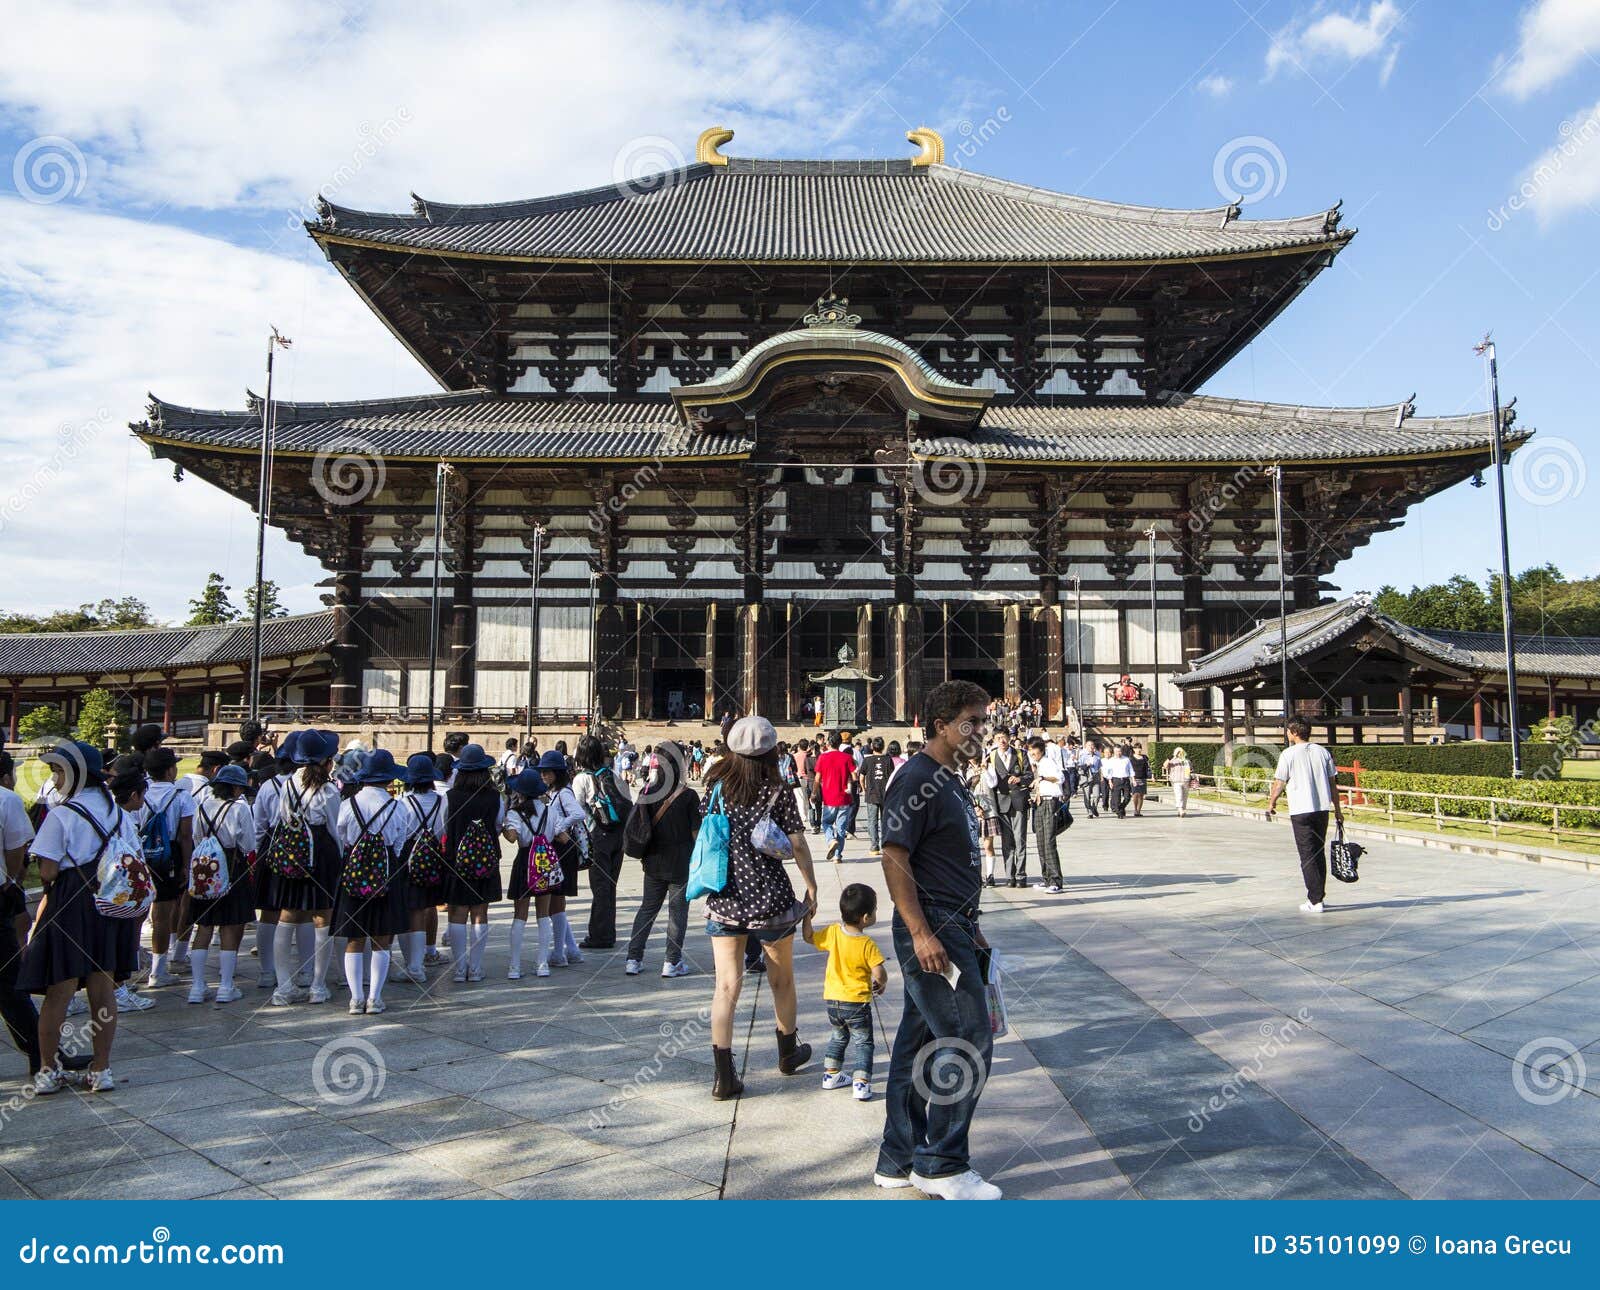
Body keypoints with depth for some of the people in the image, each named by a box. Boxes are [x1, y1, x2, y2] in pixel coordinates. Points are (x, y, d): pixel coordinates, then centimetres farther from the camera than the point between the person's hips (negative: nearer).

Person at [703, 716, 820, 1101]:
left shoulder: (716, 788, 1)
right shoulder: (777, 793, -9)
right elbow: (797, 844, -7)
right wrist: (812, 886, 5)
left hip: (723, 899, 2)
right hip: (770, 897, -2)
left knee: (726, 985, 4)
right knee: (781, 978, 18)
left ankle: (723, 1076, 1)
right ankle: (788, 1053, 37)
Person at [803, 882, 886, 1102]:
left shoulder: (833, 933, -7)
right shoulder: (867, 944, -19)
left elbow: (809, 937, 6)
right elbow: (879, 973, -20)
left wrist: (807, 916, 14)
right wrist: (881, 984, 0)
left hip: (832, 1000, 5)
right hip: (857, 1002, -5)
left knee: (839, 1036, 25)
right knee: (862, 1042, 7)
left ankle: (830, 1074, 31)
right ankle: (861, 1083, -3)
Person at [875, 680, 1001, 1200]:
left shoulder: (951, 781, 16)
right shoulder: (916, 780, -15)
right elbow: (894, 858, -20)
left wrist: (971, 928, 23)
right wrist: (921, 933, -23)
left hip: (952, 930, 10)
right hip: (931, 933, -10)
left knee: (919, 1044, 14)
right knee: (969, 1044, -5)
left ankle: (899, 1161, 24)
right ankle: (941, 1165, 9)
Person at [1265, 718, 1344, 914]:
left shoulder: (1288, 754, -7)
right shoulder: (1322, 751, 6)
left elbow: (1280, 783, -3)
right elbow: (1333, 782, 9)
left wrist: (1271, 803, 14)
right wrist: (1337, 809, 17)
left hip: (1301, 811, -5)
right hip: (1322, 809, 5)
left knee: (1307, 856, -1)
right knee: (1320, 853, 16)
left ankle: (1315, 901, -4)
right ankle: (1319, 896, 22)